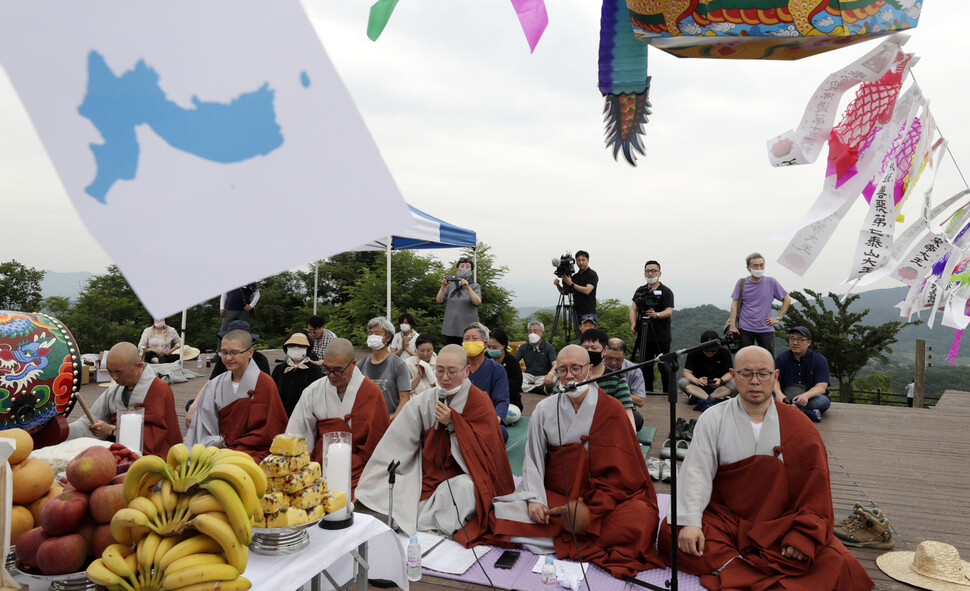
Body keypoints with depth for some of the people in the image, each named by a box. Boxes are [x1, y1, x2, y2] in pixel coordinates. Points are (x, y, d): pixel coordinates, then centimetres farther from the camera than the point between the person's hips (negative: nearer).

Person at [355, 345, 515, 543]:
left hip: (463, 475, -2)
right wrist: (365, 489, -5)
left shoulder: (480, 403, -7)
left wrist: (452, 423, -22)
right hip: (428, 473, 2)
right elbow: (396, 444, -1)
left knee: (466, 488, -35)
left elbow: (484, 448, -12)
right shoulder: (423, 401, -1)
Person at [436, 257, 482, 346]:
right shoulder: (450, 285, 12)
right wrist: (443, 287, -14)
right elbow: (439, 300, 2)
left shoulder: (475, 286, 6)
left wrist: (468, 288, -24)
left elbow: (478, 302, -12)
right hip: (450, 329, 2)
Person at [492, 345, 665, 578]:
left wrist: (593, 509, -16)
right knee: (504, 515, -23)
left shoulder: (611, 409, -3)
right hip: (555, 495, 2)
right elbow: (533, 458, 2)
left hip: (604, 496, -2)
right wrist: (534, 498, -15)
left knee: (641, 518, -31)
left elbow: (621, 467, -6)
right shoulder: (544, 409, 2)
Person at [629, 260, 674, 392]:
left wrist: (656, 315, -32)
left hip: (661, 336, -4)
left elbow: (669, 312, -12)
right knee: (646, 366, 9)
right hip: (644, 336, 4)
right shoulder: (640, 291, 14)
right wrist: (633, 324, -9)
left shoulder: (666, 291, -1)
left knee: (664, 366, -1)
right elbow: (634, 309, 9)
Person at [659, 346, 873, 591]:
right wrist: (689, 521, -24)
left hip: (780, 524, 1)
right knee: (671, 532, -27)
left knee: (838, 563, -24)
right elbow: (697, 472, -10)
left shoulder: (798, 426, 3)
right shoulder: (713, 419, 0)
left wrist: (803, 535, -13)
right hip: (725, 518, 0)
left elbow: (815, 489, 1)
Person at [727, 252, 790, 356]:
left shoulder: (771, 282, 3)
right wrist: (732, 325, -5)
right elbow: (734, 304, 3)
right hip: (745, 329, 0)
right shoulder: (742, 283, 3)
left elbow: (787, 299, 11)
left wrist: (778, 318, 3)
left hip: (766, 329, 0)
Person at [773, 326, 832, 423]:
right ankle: (809, 413, -41)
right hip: (786, 398, 1)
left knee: (823, 400, -33)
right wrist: (778, 393, -33)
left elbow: (821, 387, -14)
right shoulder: (781, 359, 3)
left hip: (810, 398, 0)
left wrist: (806, 395, -37)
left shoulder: (820, 360, -3)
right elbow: (775, 380, -8)